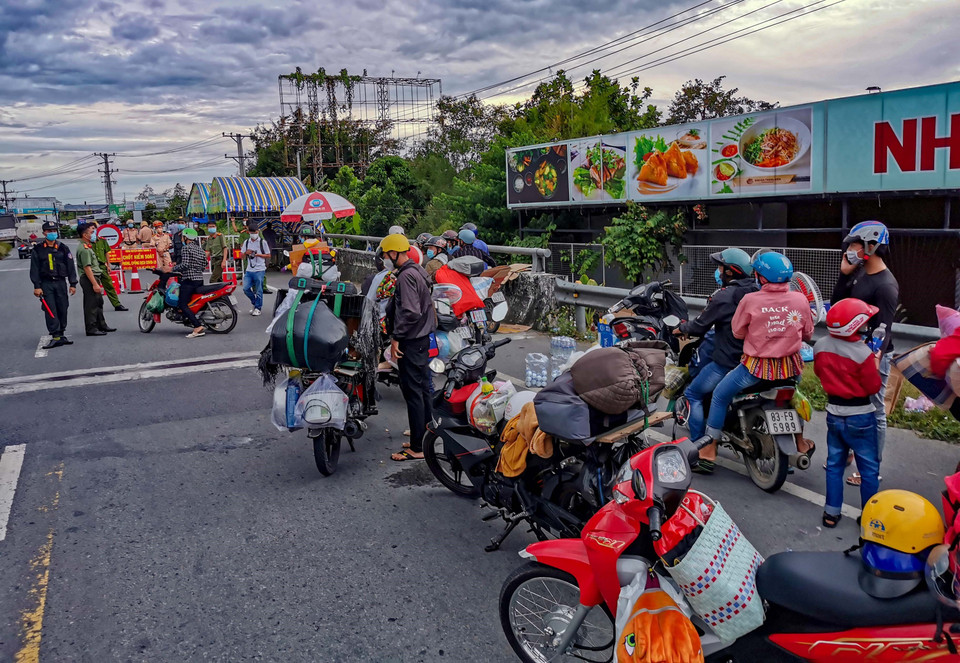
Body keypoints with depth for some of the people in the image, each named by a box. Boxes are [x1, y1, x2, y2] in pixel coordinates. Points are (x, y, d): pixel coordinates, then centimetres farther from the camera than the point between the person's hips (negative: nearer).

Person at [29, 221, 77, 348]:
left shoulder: (63, 248, 8)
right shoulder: (38, 250, 3)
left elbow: (70, 266, 8)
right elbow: (34, 269, 2)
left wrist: (73, 284, 3)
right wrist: (36, 286, -6)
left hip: (61, 282, 2)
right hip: (46, 284, -2)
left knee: (63, 309, 5)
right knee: (50, 310, -8)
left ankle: (62, 334, 17)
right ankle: (56, 337, -10)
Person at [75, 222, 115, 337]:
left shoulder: (88, 246, 16)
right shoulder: (84, 249, -17)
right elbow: (87, 268, -23)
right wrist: (95, 284, -26)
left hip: (94, 277, 11)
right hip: (89, 279, -11)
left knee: (98, 302, 17)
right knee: (91, 304, -6)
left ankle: (101, 325, 27)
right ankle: (91, 329, -1)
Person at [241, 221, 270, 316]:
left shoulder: (262, 242, 0)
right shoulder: (246, 242, 12)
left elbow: (268, 255, 2)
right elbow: (242, 255, 16)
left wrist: (258, 254, -12)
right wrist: (246, 253, -7)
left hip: (259, 270, -4)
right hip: (249, 270, 4)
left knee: (258, 290, 0)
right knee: (246, 288, -2)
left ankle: (258, 307, 13)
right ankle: (255, 303, 20)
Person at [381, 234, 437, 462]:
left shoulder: (406, 276, -18)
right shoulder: (417, 270, 13)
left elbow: (410, 312, -27)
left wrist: (396, 337, -19)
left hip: (411, 341, -11)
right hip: (422, 337, 11)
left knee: (412, 392, -6)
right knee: (422, 387, 17)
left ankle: (417, 448, -1)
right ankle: (426, 436, 28)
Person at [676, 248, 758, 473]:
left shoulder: (723, 297, -15)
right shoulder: (757, 293, 7)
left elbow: (699, 327, -8)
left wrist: (682, 328, 12)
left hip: (728, 362, -8)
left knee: (692, 395, 5)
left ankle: (704, 453, -1)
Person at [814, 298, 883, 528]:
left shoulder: (820, 346, -8)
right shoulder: (863, 353, -25)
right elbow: (873, 387, -15)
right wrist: (875, 364, -2)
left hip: (834, 412, 5)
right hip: (860, 416, -5)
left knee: (834, 464, 17)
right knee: (869, 468, 11)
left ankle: (831, 513, 22)